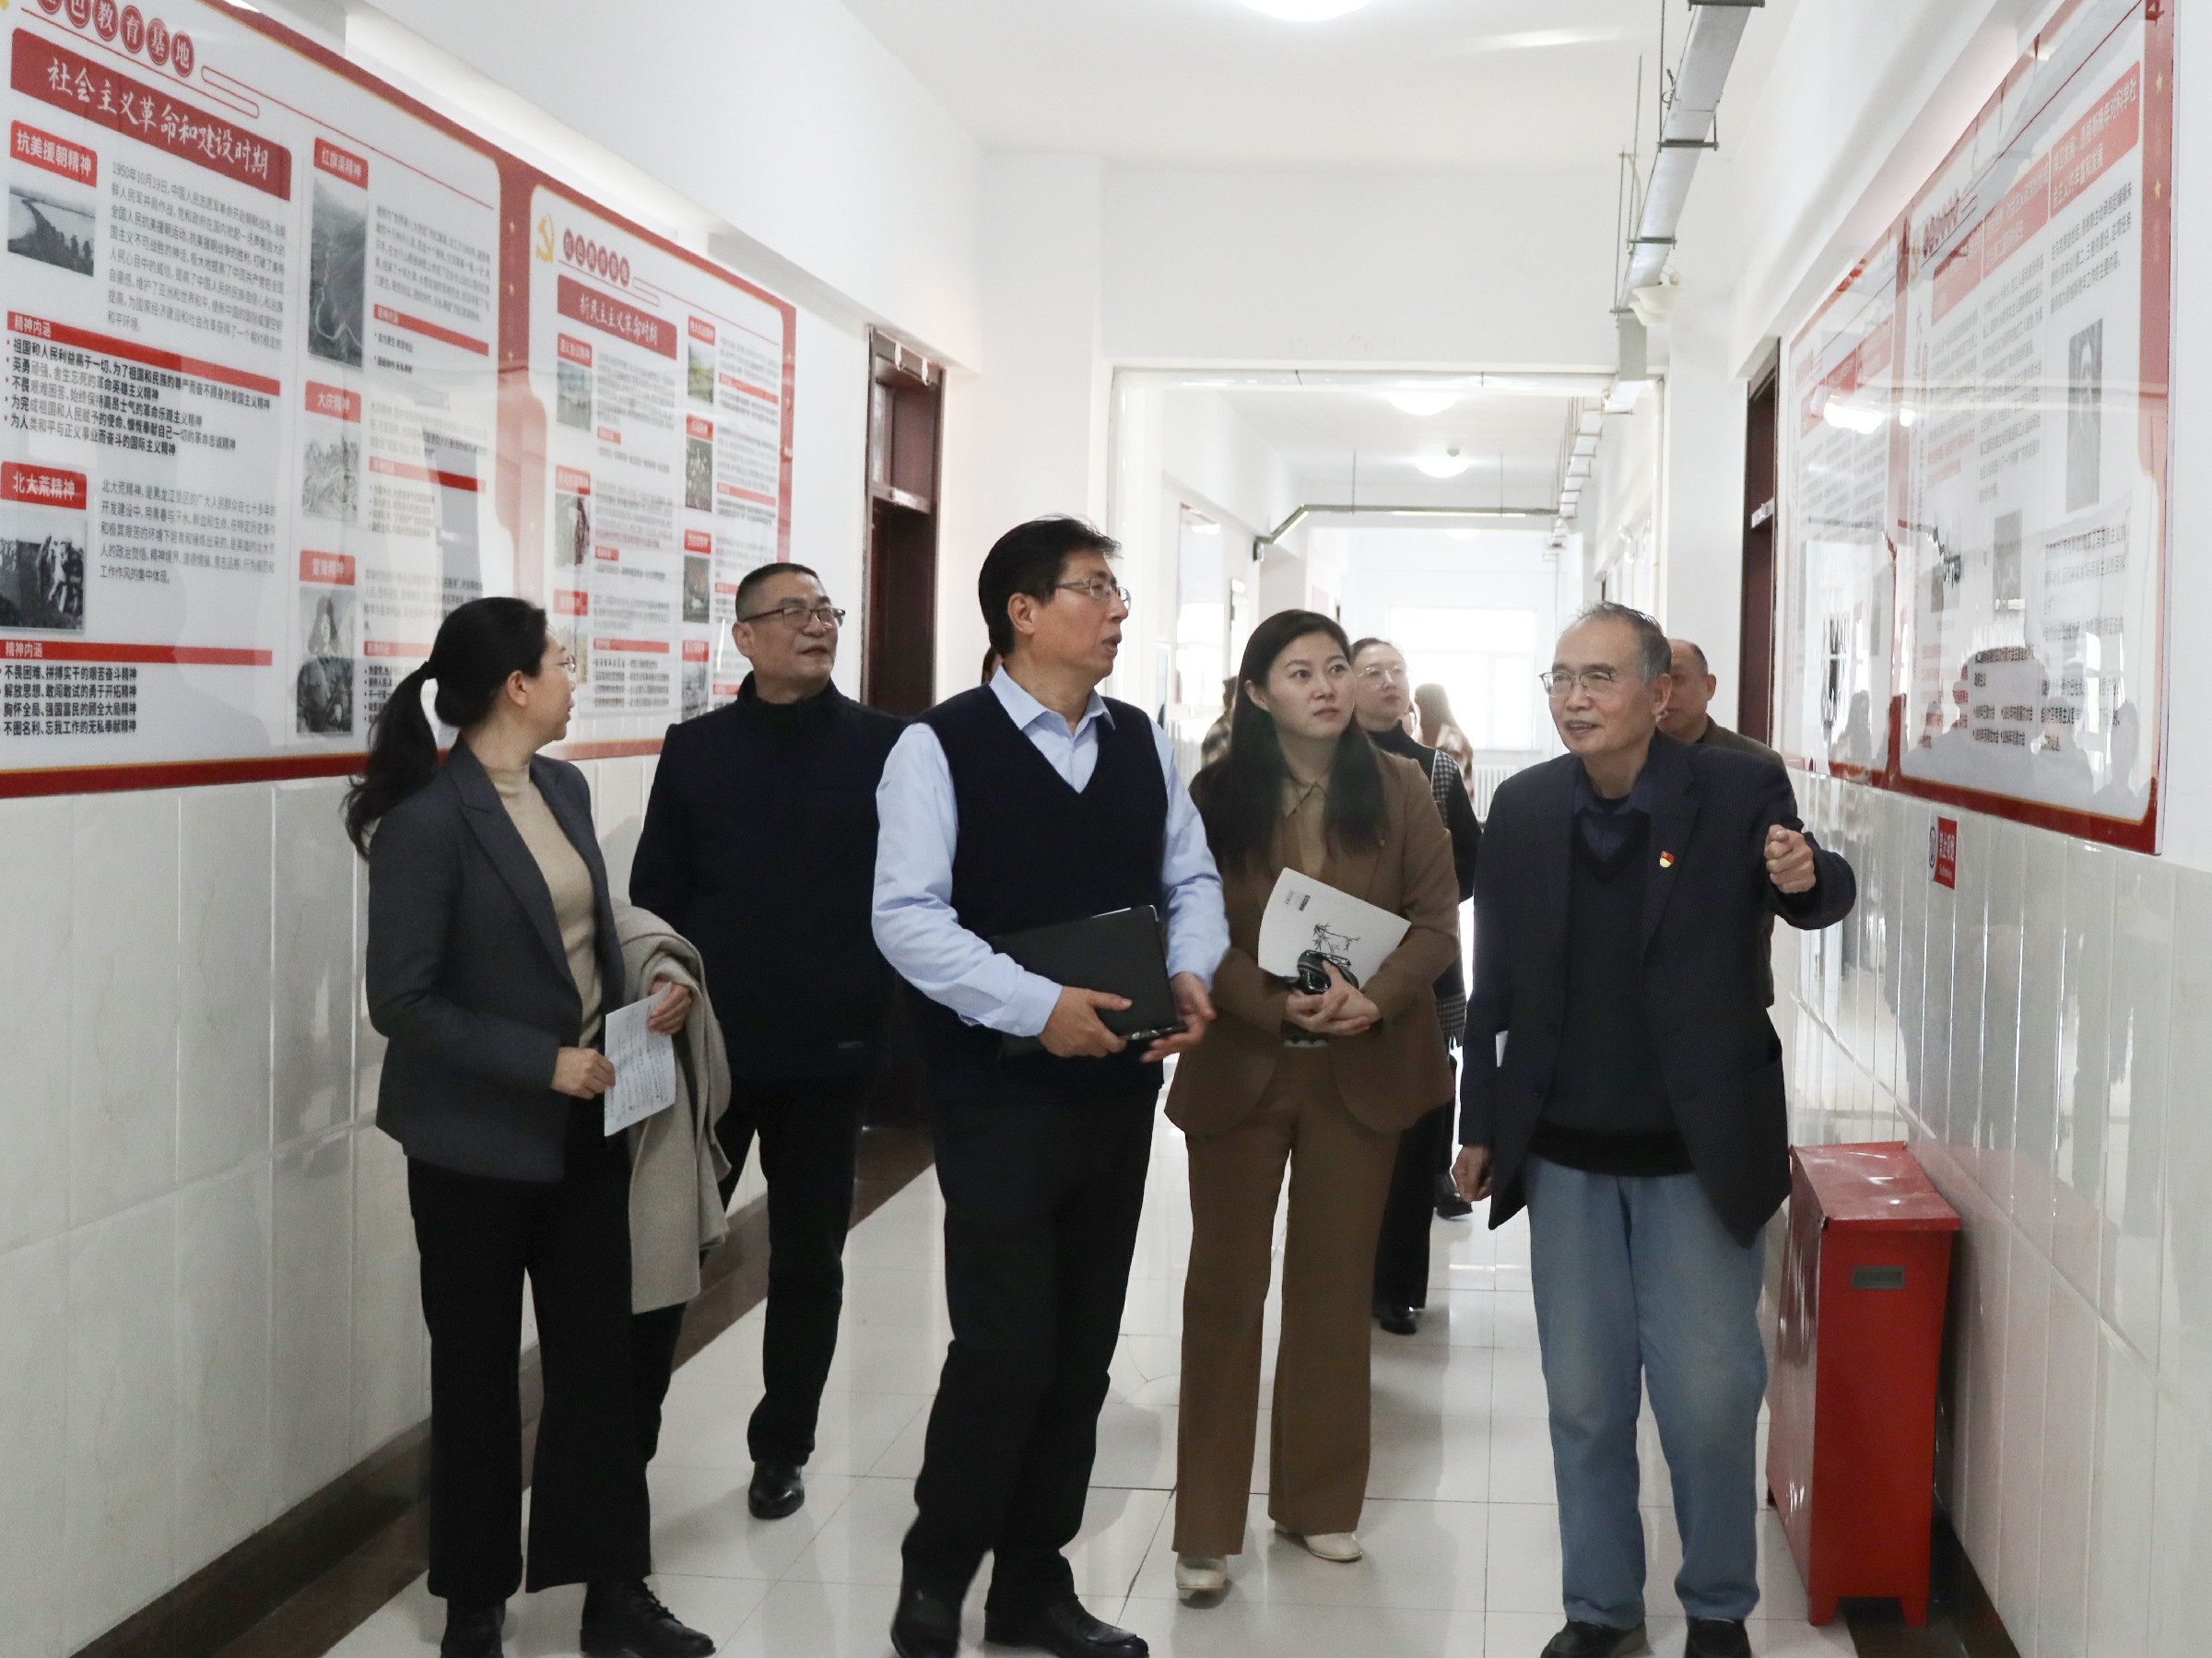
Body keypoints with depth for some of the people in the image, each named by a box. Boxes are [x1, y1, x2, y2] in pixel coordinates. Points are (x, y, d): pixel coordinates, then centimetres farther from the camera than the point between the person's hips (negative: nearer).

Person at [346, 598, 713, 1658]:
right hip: (477, 1138, -6)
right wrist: (544, 1063, -21)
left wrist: (645, 1004, -3)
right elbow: (402, 1001, -18)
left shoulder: (563, 788, 6)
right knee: (478, 1372, 10)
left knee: (598, 1358, 9)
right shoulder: (427, 819, -17)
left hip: (586, 1124, 6)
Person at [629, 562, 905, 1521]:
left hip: (829, 1050, 0)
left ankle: (782, 1450, 26)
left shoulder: (888, 747, -1)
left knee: (808, 1261, 12)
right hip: (709, 1044, 0)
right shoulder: (695, 750, 3)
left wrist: (896, 1015, -9)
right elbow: (654, 894, 5)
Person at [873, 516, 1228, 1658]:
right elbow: (907, 918, -16)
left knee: (1082, 1351, 12)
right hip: (1001, 1095, -6)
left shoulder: (1142, 744, 9)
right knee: (1005, 1351, -5)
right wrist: (1038, 1006, -24)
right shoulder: (941, 747, -9)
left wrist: (1193, 975, -7)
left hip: (1119, 1088, 6)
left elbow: (1192, 879, 13)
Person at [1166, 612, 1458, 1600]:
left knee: (1336, 1284, 11)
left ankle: (1321, 1501, 26)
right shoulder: (1214, 796, -3)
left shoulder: (1398, 788, 0)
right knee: (1225, 1285, 4)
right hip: (1240, 1064, -1)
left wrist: (1376, 999, -19)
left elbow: (1436, 918, -2)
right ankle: (1205, 1528, 12)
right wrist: (1279, 1005, -21)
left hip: (1362, 1068, 1)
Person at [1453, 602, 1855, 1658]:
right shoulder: (1524, 806, 0)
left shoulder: (1737, 789, -9)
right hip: (1567, 1153, 3)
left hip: (1699, 1152, -3)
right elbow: (1495, 979, 6)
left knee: (1709, 1398, 4)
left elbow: (1818, 902, -1)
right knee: (1583, 1399, 12)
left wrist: (1807, 878, -26)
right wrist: (1480, 1124, 8)